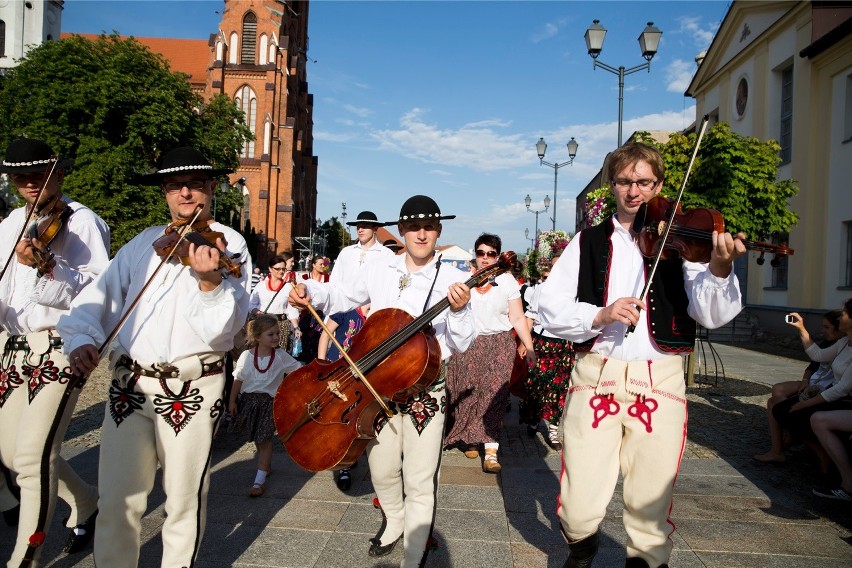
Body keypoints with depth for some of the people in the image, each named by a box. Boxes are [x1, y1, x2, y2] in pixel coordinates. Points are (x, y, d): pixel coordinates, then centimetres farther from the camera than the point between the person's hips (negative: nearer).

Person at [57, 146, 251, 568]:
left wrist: (208, 281, -31)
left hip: (192, 388, -3)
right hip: (129, 384, 4)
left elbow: (224, 329, -15)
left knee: (184, 499, 8)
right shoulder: (143, 243, 11)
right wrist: (82, 337, -13)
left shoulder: (228, 244, -4)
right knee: (116, 499, 8)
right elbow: (101, 294, 5)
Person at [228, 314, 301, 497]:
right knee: (258, 439, 18)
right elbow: (238, 380, 1)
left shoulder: (281, 356, -9)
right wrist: (232, 401, 2)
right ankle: (267, 465, 41)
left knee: (264, 440, -3)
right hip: (249, 400, 2)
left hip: (269, 401, -2)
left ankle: (260, 481, 2)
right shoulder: (247, 356, -7)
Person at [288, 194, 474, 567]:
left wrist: (459, 311, -32)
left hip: (425, 391, -4)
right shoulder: (378, 271, 2)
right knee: (382, 470, 20)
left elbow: (461, 344, -12)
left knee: (419, 481, 1)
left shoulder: (453, 280, -8)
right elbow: (339, 297, 15)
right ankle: (393, 522, 50)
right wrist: (309, 291, -4)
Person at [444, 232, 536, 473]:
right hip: (467, 345, 1)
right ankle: (470, 437, 22)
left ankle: (491, 449, -10)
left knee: (494, 394, -9)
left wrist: (529, 347, -2)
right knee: (467, 394, 1)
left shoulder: (507, 280, 5)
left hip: (499, 345, -1)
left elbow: (517, 318, 4)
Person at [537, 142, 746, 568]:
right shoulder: (588, 242, 10)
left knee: (650, 508, 6)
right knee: (578, 511, -1)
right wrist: (599, 315, -16)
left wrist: (719, 269, -25)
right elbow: (549, 308, 1)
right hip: (595, 376, 1)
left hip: (659, 380, 0)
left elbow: (712, 315, -6)